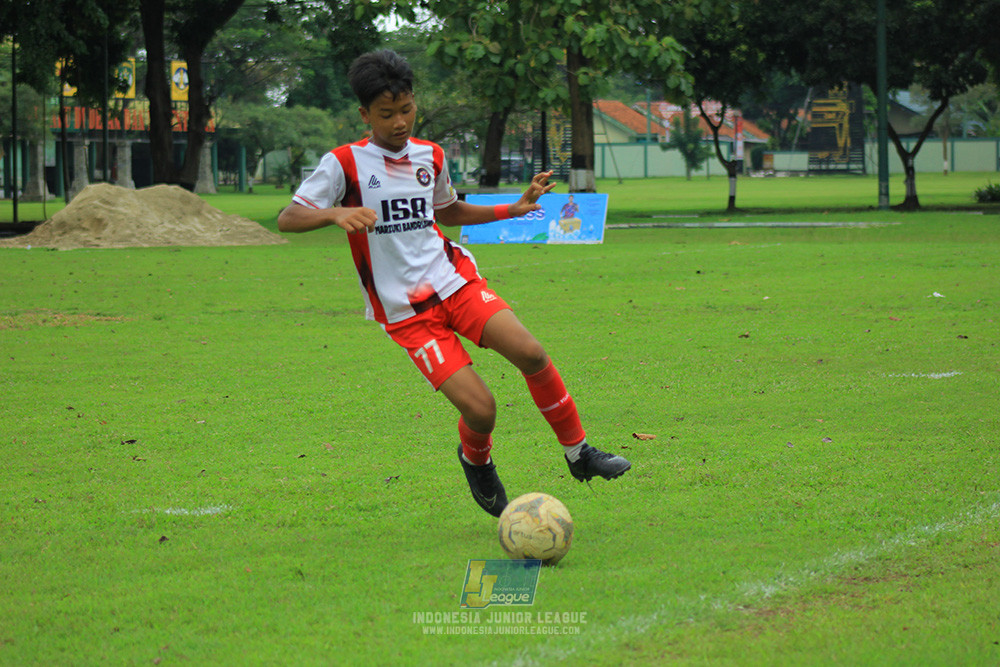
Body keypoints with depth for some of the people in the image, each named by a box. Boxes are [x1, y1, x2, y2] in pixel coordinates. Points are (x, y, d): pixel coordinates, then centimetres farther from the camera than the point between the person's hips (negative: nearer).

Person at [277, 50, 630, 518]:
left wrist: (514, 209, 20)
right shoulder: (344, 163, -7)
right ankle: (476, 461, 19)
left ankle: (578, 452, 0)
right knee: (480, 409, -16)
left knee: (531, 354, -19)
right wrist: (336, 214, -32)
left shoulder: (430, 157, 10)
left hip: (453, 281, 4)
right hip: (405, 312, -4)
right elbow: (287, 220, -13)